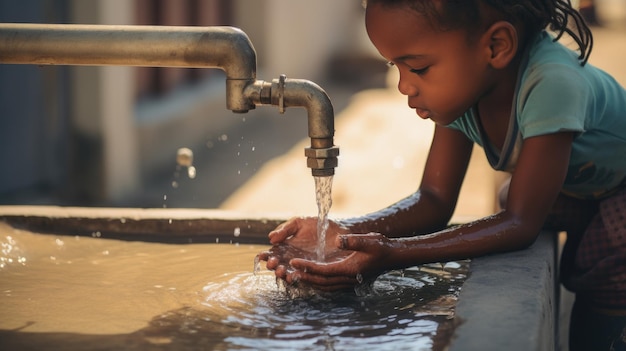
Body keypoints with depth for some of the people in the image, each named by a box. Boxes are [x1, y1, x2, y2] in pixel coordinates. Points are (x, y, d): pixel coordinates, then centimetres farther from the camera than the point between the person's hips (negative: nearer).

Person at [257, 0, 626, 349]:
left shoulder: (552, 84, -39)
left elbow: (520, 224, -37)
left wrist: (393, 254, -48)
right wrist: (346, 232, -33)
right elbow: (433, 200, -14)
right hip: (576, 207, 6)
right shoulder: (462, 82, -17)